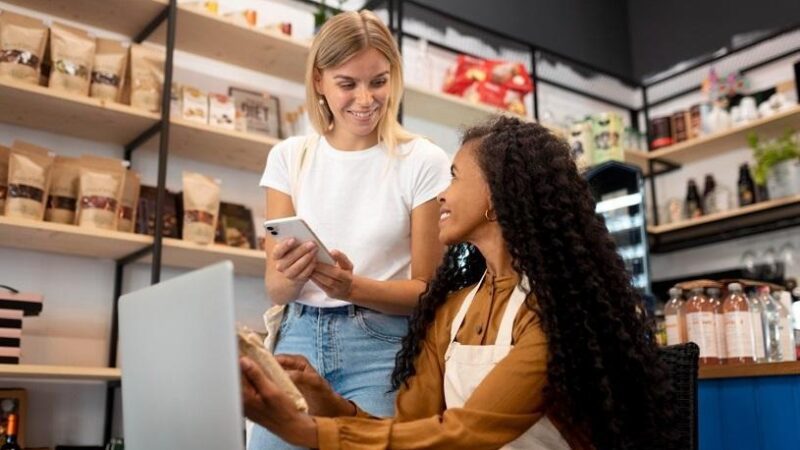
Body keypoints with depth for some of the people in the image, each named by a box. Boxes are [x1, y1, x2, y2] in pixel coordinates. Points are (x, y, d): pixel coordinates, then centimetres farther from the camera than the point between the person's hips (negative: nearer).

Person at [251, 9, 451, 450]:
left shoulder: (423, 162, -5)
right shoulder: (289, 157, 4)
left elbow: (426, 290, -3)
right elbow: (275, 290, 3)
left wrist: (354, 287, -22)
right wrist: (290, 277, -21)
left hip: (381, 348, -2)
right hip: (298, 340, 3)